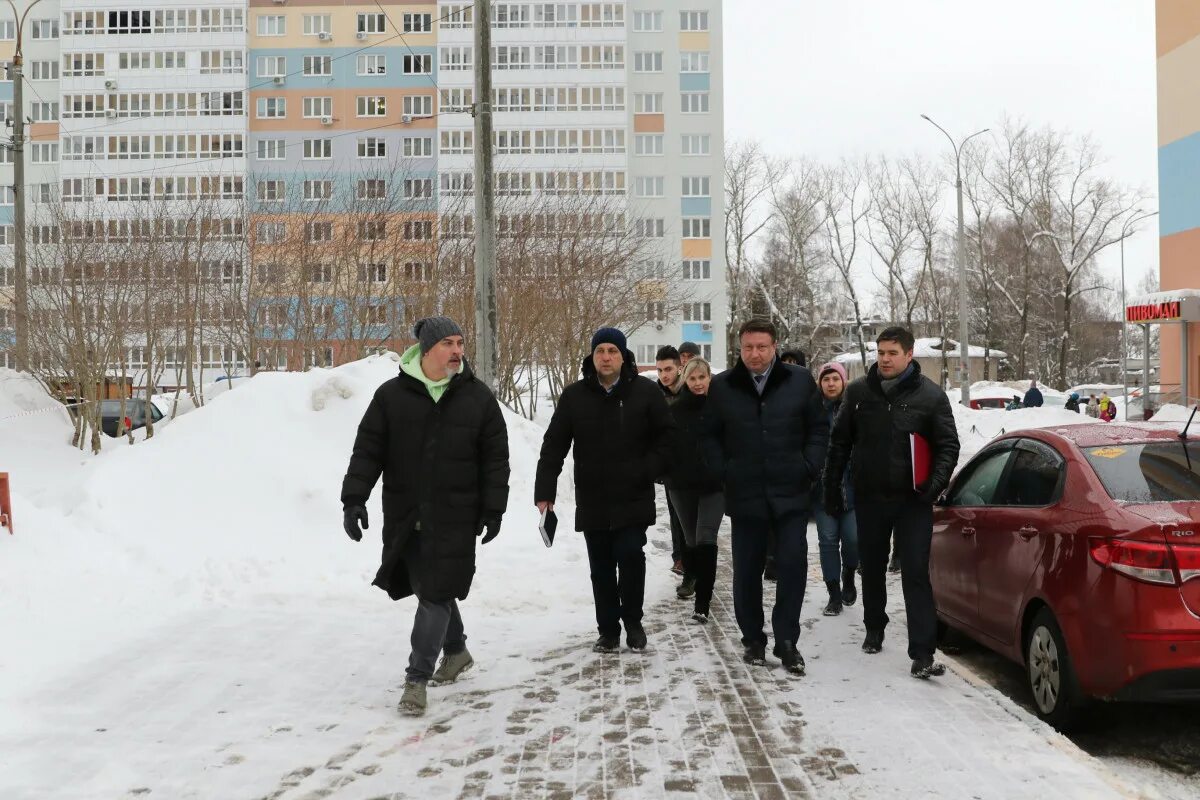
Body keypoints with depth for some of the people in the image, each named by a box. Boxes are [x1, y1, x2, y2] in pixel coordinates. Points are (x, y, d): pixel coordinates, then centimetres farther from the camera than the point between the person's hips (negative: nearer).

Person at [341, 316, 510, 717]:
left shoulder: (478, 398, 1)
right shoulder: (392, 395, 0)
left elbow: (495, 459, 3)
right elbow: (367, 451, 1)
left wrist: (493, 510, -1)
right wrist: (354, 499, -8)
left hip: (454, 518, -1)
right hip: (404, 518, 2)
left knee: (436, 594, -5)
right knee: (434, 590, 13)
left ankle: (417, 679, 3)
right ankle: (456, 651, 37)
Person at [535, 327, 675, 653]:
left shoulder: (645, 391, -2)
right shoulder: (574, 395, 1)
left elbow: (667, 436, 3)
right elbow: (554, 445, 2)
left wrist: (649, 470, -9)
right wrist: (545, 490, -5)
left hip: (633, 499, -2)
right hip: (592, 501, 2)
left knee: (631, 557, -8)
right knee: (601, 568, 8)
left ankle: (633, 621, 14)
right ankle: (608, 630, 21)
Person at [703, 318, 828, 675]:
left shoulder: (800, 381, 2)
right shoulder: (722, 387, 2)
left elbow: (819, 428, 7)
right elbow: (710, 436, 8)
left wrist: (809, 468, -3)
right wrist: (725, 472, -2)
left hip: (791, 493, 0)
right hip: (745, 495, 1)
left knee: (793, 564, -5)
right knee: (747, 571, 6)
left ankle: (786, 640, 6)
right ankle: (753, 638, 21)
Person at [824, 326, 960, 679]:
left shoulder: (930, 395, -4)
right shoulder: (858, 392, 2)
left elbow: (948, 445, 0)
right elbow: (840, 441, 9)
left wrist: (936, 482, -14)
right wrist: (832, 485, 8)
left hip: (912, 500, -3)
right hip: (868, 497, 3)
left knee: (916, 573, -8)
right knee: (872, 567, 16)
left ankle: (922, 653, -9)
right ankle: (874, 629, 37)